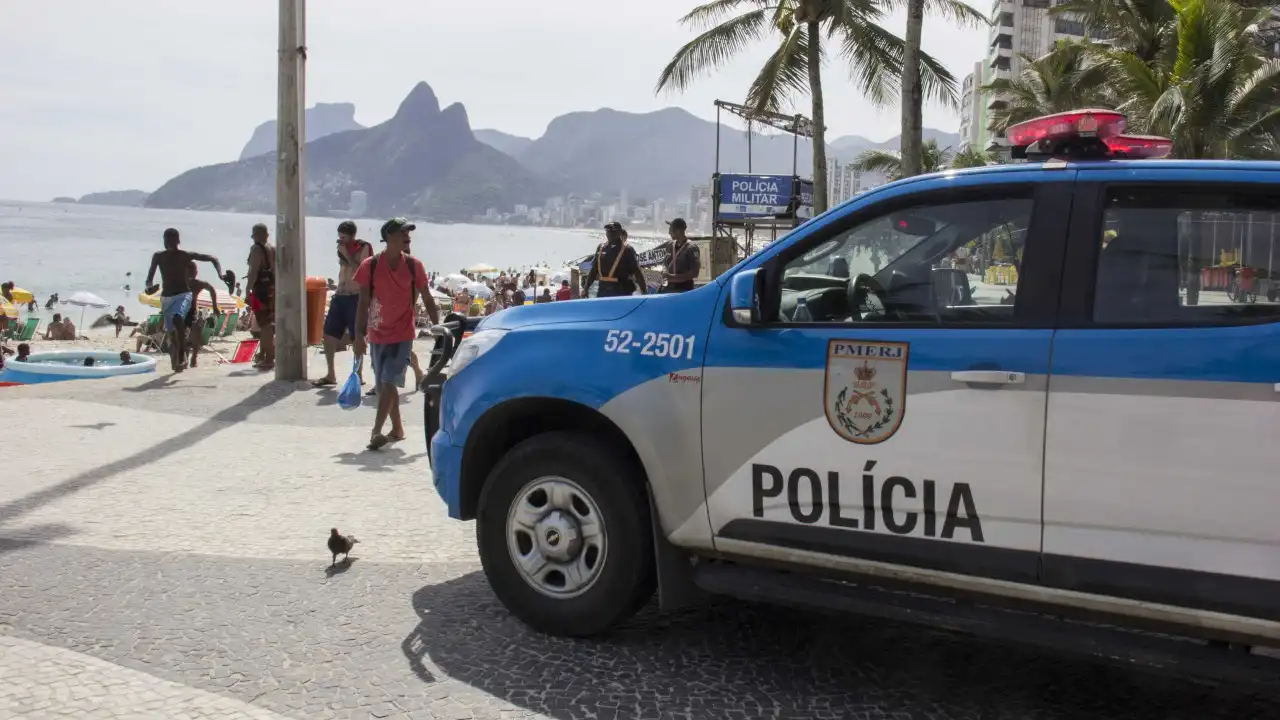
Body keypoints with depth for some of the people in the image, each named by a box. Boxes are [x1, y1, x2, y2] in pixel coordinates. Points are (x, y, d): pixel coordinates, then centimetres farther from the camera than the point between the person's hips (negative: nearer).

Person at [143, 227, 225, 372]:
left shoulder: (186, 256, -5)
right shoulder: (158, 257, 1)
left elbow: (212, 258, 0)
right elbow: (150, 275, 5)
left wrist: (220, 273, -16)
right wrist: (149, 286, -19)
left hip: (183, 295, -4)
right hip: (166, 297, 4)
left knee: (177, 318, -33)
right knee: (171, 331, 8)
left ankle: (182, 352, -23)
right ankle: (176, 360, 27)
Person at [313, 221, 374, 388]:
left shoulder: (364, 248, -8)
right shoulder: (342, 248, 13)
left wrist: (347, 255, -18)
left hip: (355, 298, -7)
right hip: (339, 296, 7)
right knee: (329, 334, 5)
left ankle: (359, 375, 9)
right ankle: (331, 375, 14)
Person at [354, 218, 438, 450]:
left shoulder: (413, 265, -2)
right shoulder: (370, 265, -4)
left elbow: (427, 300, 5)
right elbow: (363, 303, -2)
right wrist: (359, 335, -7)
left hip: (403, 334, -2)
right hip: (377, 334, 2)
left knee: (389, 382, -14)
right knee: (384, 385, 11)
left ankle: (376, 431, -16)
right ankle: (397, 429, 26)